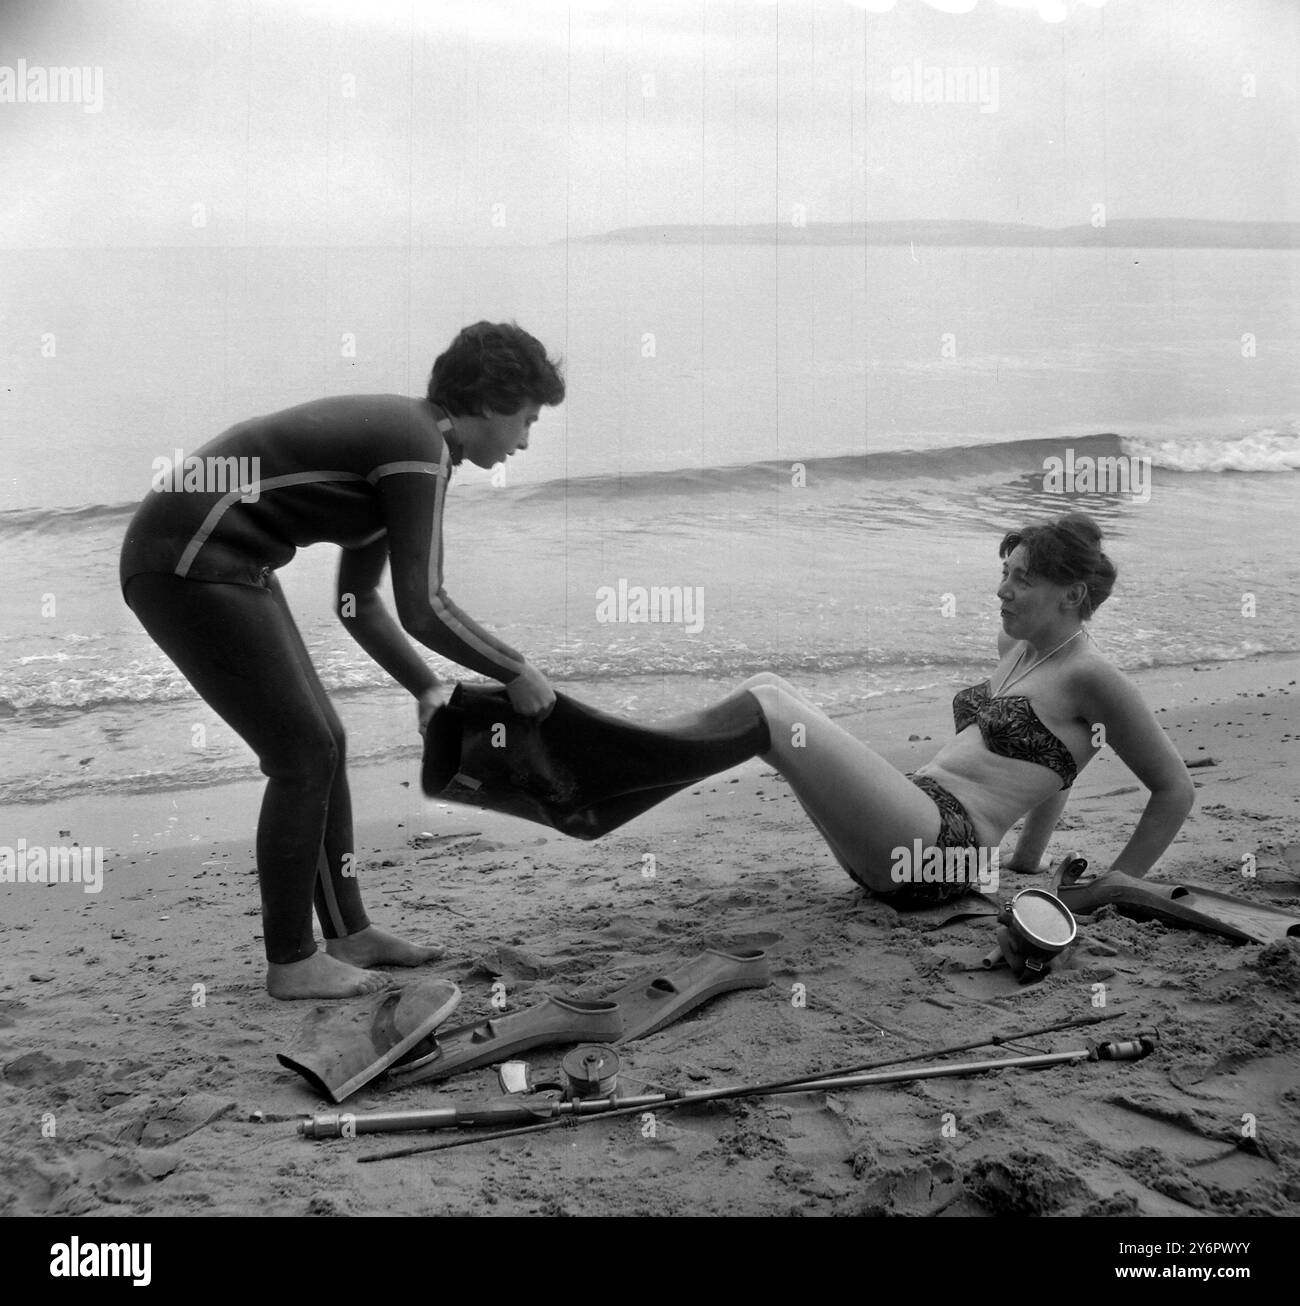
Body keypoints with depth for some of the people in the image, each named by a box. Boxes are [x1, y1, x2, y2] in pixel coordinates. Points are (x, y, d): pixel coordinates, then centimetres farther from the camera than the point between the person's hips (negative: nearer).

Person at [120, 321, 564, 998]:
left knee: (324, 743, 12)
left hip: (218, 563, 10)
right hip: (187, 565, -10)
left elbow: (359, 602, 21)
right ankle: (291, 961, 6)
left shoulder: (392, 434, 15)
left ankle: (348, 931, 22)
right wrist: (516, 673, -8)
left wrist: (426, 687, 19)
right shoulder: (421, 446, -16)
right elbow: (423, 609, -22)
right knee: (303, 753, -6)